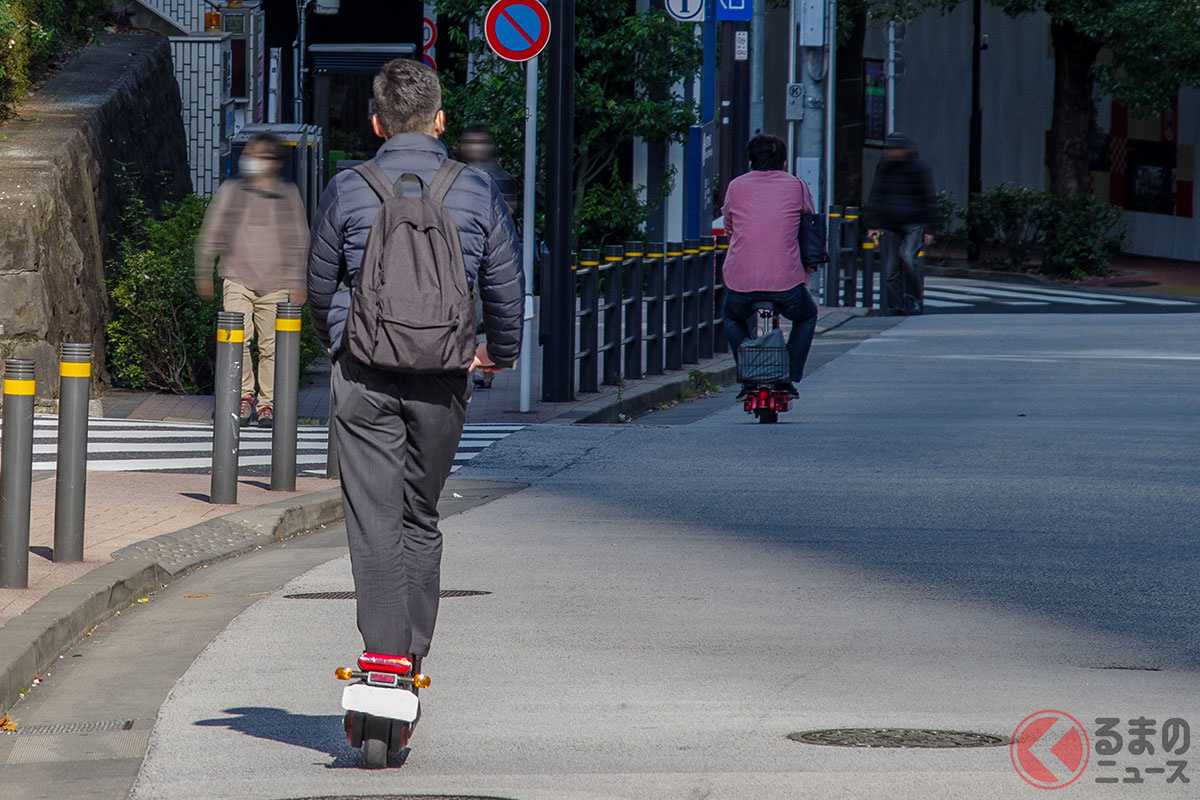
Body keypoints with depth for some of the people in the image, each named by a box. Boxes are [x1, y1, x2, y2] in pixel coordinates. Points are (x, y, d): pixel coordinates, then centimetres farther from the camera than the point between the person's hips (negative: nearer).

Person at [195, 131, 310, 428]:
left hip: (276, 284, 0)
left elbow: (298, 241, 12)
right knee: (238, 338, -16)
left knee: (271, 345, 0)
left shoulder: (289, 195, 8)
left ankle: (267, 402, 12)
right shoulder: (231, 191, 7)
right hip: (238, 278, 0)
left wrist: (297, 283, 8)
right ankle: (244, 396, -2)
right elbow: (211, 234, 13)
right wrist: (204, 275, 12)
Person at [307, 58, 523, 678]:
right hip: (442, 380, 2)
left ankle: (385, 650, -12)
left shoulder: (347, 191, -2)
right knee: (421, 516, 14)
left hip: (365, 375, -2)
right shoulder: (477, 192, 1)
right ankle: (414, 654, 16)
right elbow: (506, 285, 9)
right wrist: (500, 351, 28)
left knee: (374, 518, -2)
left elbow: (319, 285, 10)